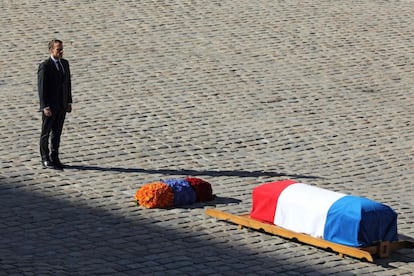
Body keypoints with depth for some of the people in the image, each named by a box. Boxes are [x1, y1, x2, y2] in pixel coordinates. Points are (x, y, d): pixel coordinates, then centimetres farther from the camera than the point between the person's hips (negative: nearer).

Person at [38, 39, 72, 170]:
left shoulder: (65, 63, 6)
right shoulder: (44, 66, -14)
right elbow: (41, 87, -15)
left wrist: (69, 102, 9)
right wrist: (45, 107, -19)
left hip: (62, 105, 6)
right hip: (49, 106, -6)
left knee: (57, 133, 12)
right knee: (46, 133, 4)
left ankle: (54, 158, 19)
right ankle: (45, 160, 11)